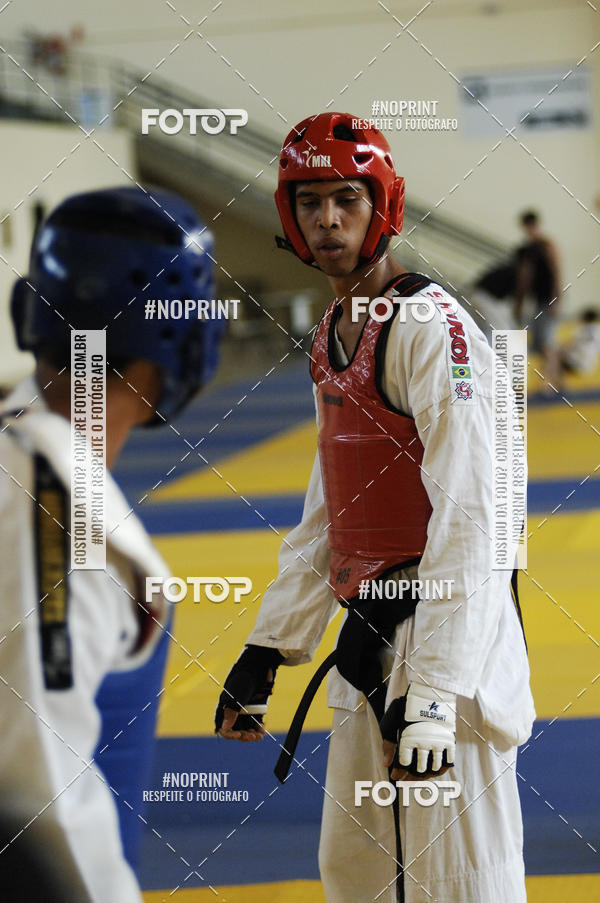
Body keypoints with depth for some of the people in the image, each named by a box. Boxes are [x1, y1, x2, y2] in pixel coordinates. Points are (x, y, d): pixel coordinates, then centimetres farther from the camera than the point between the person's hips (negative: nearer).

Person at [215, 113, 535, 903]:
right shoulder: (332, 335, 13)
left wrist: (432, 693, -28)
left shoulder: (431, 328, -16)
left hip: (444, 636, -9)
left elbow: (467, 519, -23)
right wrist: (263, 652, 18)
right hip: (368, 644, 9)